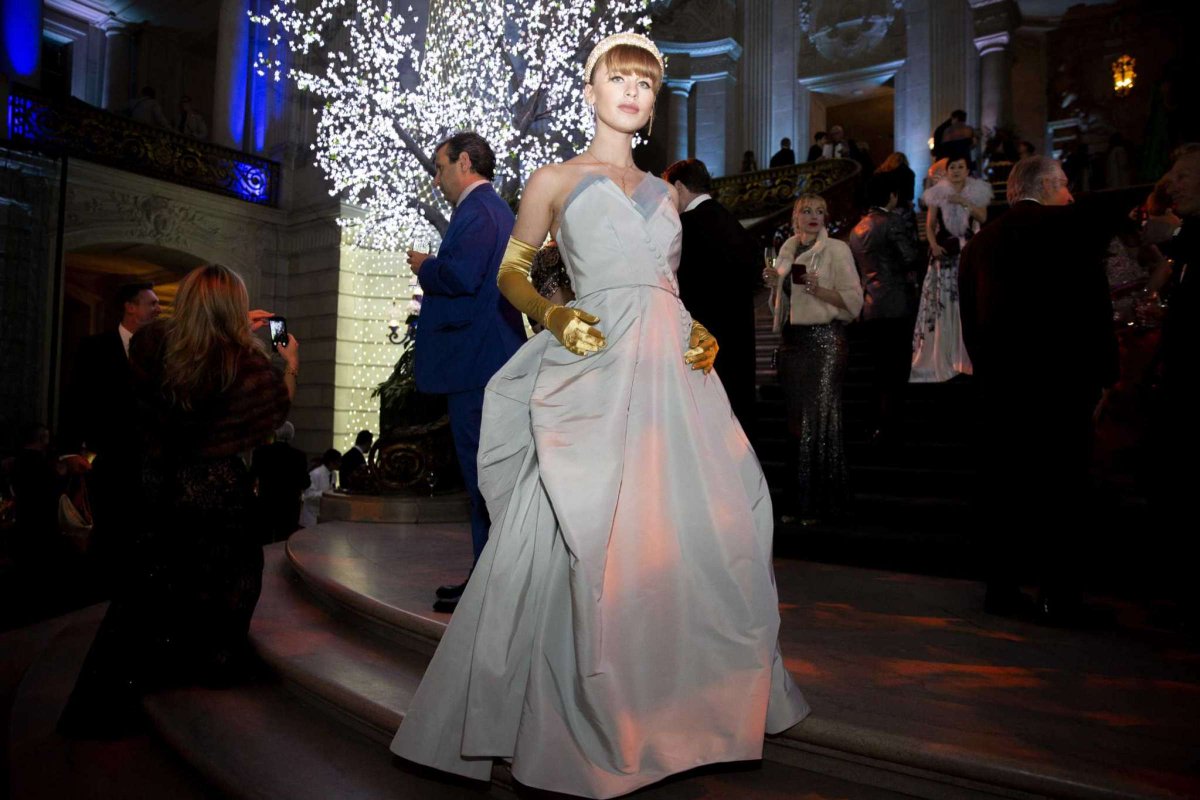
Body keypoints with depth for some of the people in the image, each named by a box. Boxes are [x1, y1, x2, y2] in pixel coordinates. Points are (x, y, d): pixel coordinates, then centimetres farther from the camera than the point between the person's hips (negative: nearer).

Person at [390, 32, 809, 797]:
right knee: (587, 539, -7)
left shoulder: (663, 191, 22)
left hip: (675, 368, 5)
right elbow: (511, 275, 9)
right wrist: (553, 315, -10)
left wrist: (701, 331, 5)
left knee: (697, 530, 4)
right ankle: (581, 720, 10)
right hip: (597, 367, -5)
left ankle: (683, 699, 24)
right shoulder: (554, 180, 10)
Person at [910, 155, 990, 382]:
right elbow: (930, 224, 4)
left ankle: (966, 354, 6)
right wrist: (933, 245, -11)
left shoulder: (977, 191, 8)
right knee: (941, 300, -3)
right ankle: (941, 356, 4)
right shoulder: (938, 193, 6)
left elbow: (983, 218, -4)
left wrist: (965, 203, -15)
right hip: (944, 251, -1)